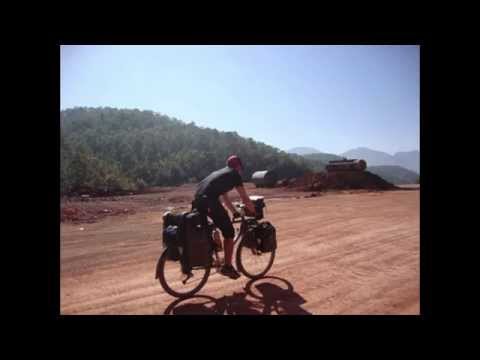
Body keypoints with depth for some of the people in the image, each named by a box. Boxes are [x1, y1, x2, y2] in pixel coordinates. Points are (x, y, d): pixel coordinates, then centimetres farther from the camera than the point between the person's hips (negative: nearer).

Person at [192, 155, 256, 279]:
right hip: (209, 202, -8)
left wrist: (234, 212, 45)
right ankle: (227, 267, 14)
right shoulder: (235, 174, 10)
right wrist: (254, 212, 22)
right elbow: (245, 199, 8)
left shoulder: (220, 172, 33)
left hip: (197, 200, 8)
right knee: (229, 233, 7)